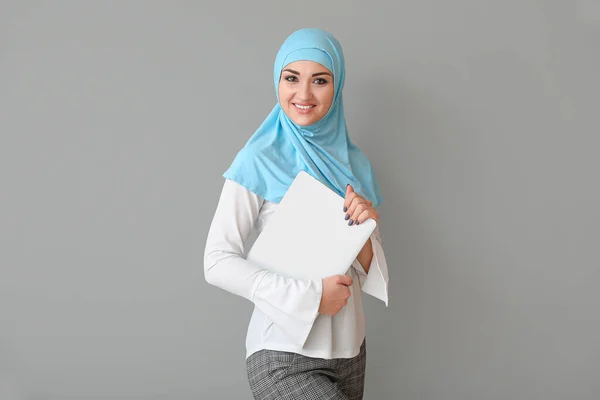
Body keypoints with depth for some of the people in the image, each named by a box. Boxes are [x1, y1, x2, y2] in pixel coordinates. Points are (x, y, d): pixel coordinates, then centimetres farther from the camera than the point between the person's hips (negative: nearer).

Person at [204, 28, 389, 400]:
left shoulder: (355, 163, 5)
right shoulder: (258, 161, -9)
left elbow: (367, 272, 9)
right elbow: (218, 263, -13)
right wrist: (310, 294, -18)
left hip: (350, 350, 5)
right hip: (284, 356, -5)